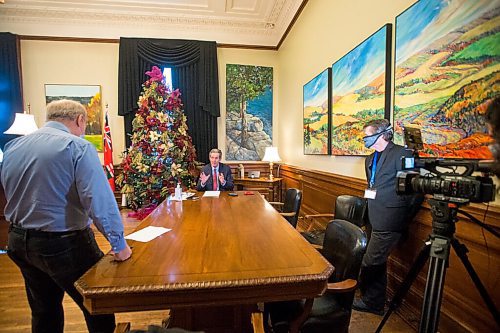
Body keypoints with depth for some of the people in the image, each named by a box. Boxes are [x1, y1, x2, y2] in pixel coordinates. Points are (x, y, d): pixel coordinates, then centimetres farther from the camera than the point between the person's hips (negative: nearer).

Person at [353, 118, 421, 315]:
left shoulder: (401, 154, -12)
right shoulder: (371, 159, 15)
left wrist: (402, 214, -8)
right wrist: (373, 207, 13)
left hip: (388, 221, -9)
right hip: (377, 220, 9)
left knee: (370, 262, -3)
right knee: (378, 262, 18)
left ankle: (369, 301, 19)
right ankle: (376, 303, 34)